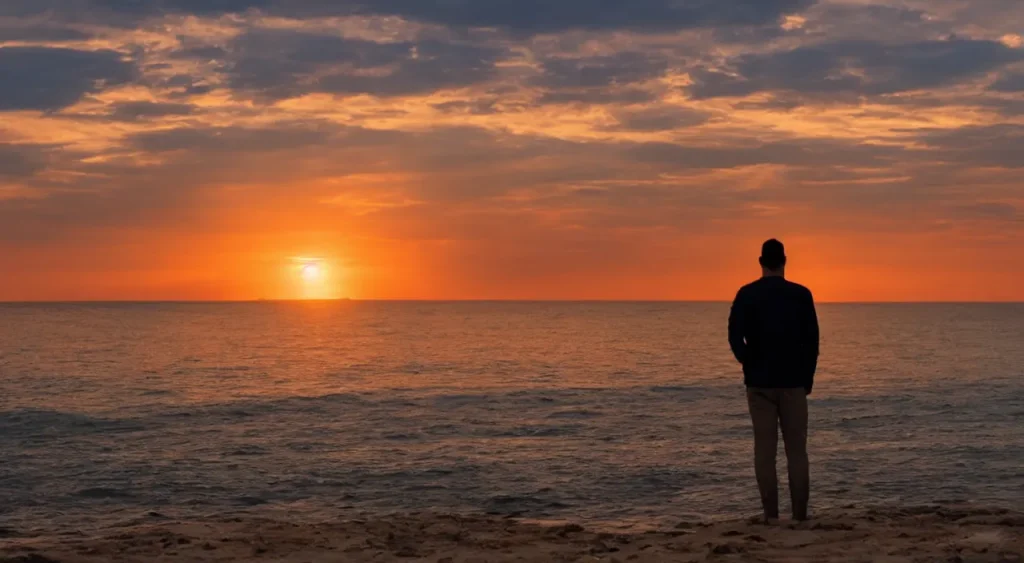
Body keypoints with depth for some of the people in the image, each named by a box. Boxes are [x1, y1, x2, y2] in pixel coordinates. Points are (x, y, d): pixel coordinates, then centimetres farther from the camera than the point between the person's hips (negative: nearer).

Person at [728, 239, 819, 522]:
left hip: (759, 382, 0)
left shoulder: (747, 295, -3)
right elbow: (812, 340, -2)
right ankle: (800, 514, 2)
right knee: (797, 449, 4)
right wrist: (808, 377, 7)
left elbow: (735, 337, -12)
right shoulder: (801, 294, -1)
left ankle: (771, 515, 0)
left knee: (765, 450, 2)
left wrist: (751, 364, 5)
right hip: (793, 382, 0)